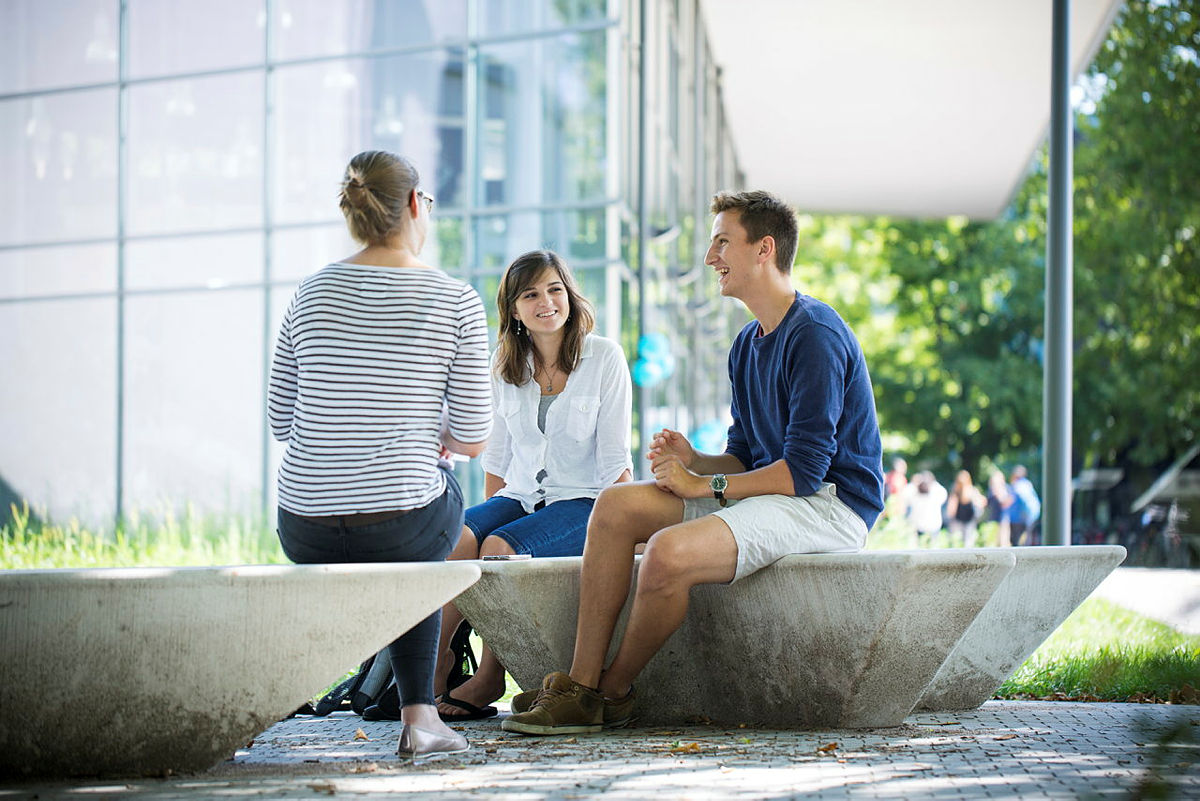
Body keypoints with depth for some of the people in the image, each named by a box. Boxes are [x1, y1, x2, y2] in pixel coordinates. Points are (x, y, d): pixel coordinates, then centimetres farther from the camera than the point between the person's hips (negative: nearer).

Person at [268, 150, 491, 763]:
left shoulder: (310, 293, 5)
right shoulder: (456, 302, -4)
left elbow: (280, 422, 11)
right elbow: (473, 439, -4)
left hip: (305, 533, 4)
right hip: (402, 528, -3)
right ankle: (418, 716, 26)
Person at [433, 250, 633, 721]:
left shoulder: (604, 357, -3)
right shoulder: (506, 368, 10)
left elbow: (615, 460, -6)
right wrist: (488, 513, 7)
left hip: (581, 503, -4)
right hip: (519, 497, 4)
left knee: (498, 548, -32)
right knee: (456, 537, -29)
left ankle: (489, 679, -20)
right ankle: (433, 661, -27)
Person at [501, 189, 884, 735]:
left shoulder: (815, 336, -16)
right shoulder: (748, 345, 16)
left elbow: (804, 468, -21)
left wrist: (705, 486, -15)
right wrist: (695, 461, -3)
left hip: (830, 503, -10)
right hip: (771, 491, 10)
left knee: (670, 551, -31)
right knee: (616, 506, -5)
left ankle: (613, 692, -7)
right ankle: (580, 685, -12)